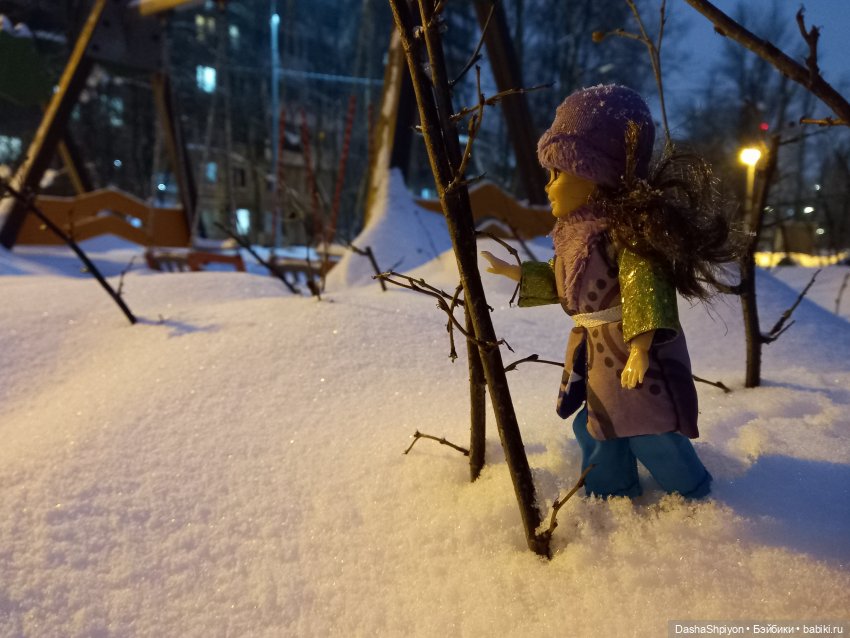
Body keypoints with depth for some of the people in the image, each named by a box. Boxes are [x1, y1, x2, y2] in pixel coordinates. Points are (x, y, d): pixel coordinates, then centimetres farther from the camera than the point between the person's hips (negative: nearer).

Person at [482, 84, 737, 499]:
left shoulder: (624, 224, -20)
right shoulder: (576, 233, 11)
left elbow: (644, 283, -30)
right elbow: (556, 282, 23)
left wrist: (641, 344, -38)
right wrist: (511, 271, 23)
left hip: (630, 349, -10)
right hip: (593, 351, 10)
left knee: (649, 434, -4)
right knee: (594, 427, 17)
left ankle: (696, 499, 19)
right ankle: (611, 496, 34)